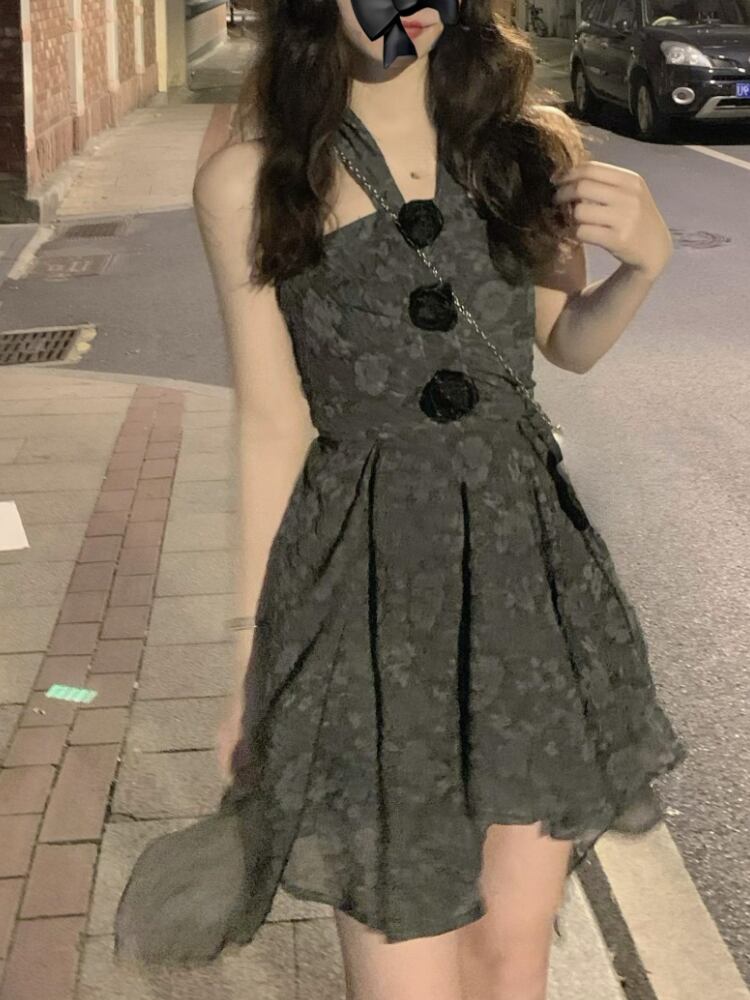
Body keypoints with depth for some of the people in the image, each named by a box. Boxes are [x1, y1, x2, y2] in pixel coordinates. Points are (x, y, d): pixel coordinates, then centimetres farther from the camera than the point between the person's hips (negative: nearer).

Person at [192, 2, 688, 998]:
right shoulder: (250, 180, -6)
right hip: (369, 586, -3)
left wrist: (644, 256, -5)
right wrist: (250, 669, 0)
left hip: (528, 569, 3)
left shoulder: (536, 144, 4)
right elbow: (272, 424, -3)